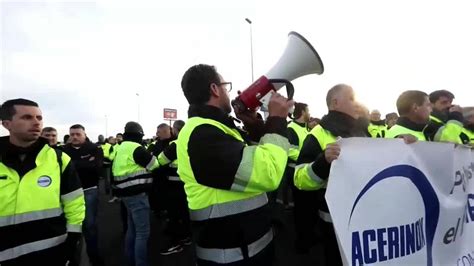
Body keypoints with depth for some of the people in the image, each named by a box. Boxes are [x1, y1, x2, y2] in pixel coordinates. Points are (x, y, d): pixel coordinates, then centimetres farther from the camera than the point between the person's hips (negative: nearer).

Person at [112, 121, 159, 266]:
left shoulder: (120, 148, 14)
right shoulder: (136, 148, -16)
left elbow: (116, 170, 22)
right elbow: (154, 164, -6)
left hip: (126, 193, 10)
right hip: (137, 194, -10)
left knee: (132, 228, 21)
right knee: (143, 232, -4)